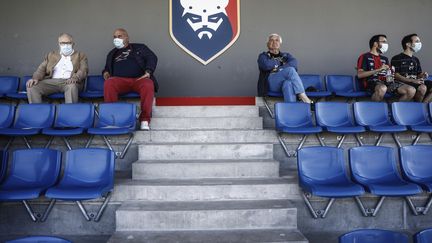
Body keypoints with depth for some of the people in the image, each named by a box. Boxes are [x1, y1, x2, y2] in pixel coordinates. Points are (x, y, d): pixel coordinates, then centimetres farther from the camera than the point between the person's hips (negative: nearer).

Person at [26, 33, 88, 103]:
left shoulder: (80, 56, 17)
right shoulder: (51, 55, 26)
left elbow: (84, 70, 1)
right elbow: (42, 68, 16)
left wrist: (75, 78, -23)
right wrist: (35, 78, -8)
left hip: (69, 82, -3)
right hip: (52, 82, 3)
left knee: (71, 86, -40)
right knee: (32, 86, -23)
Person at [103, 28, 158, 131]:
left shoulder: (139, 47, 21)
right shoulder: (112, 53, 31)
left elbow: (152, 58, 8)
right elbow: (107, 67, 35)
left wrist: (148, 72, -10)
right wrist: (105, 72, 9)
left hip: (139, 79, -2)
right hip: (120, 80, 2)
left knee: (148, 85, -38)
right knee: (108, 84, -34)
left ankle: (145, 120, -34)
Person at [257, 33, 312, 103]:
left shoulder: (286, 55, 28)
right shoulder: (263, 56, 21)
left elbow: (294, 63, 3)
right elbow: (266, 65, -5)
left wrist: (279, 68, -11)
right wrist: (280, 62, 9)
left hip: (285, 81, 2)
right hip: (271, 83, -2)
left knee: (287, 83, -38)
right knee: (290, 70, -30)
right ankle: (304, 98, -39)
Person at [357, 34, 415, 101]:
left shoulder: (385, 59, 28)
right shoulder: (365, 57, 7)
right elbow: (360, 75, -7)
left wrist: (390, 76, 3)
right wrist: (378, 70, -12)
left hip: (386, 82, 7)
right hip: (372, 83, -6)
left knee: (411, 90, -14)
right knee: (382, 88, -42)